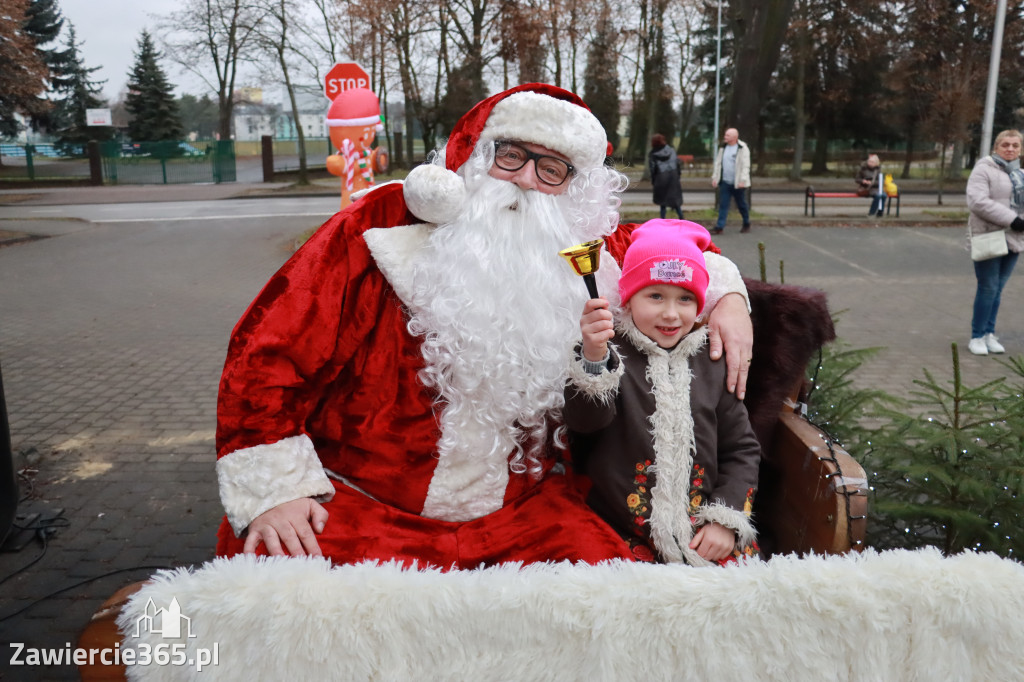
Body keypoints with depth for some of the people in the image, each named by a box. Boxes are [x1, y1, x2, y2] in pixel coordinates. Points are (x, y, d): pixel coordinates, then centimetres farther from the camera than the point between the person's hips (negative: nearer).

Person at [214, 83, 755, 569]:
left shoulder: (583, 257, 5)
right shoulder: (383, 225, -6)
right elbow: (269, 349, -7)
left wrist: (725, 295, 5)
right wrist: (272, 490, -15)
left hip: (515, 509, 4)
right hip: (359, 501, -2)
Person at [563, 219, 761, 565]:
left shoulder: (712, 364, 6)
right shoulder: (610, 355, -3)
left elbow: (742, 449, 11)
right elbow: (583, 423, -20)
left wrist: (726, 520, 0)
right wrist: (594, 359, -38)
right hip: (623, 536, -3)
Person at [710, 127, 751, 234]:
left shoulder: (743, 148, -8)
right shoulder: (723, 147, 10)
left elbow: (745, 166, -12)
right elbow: (718, 163, 14)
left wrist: (742, 180, -20)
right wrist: (714, 177, 8)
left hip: (738, 183, -4)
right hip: (725, 182, 4)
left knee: (742, 205, 9)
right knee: (723, 205, -2)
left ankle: (746, 225, 27)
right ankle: (719, 227, -4)